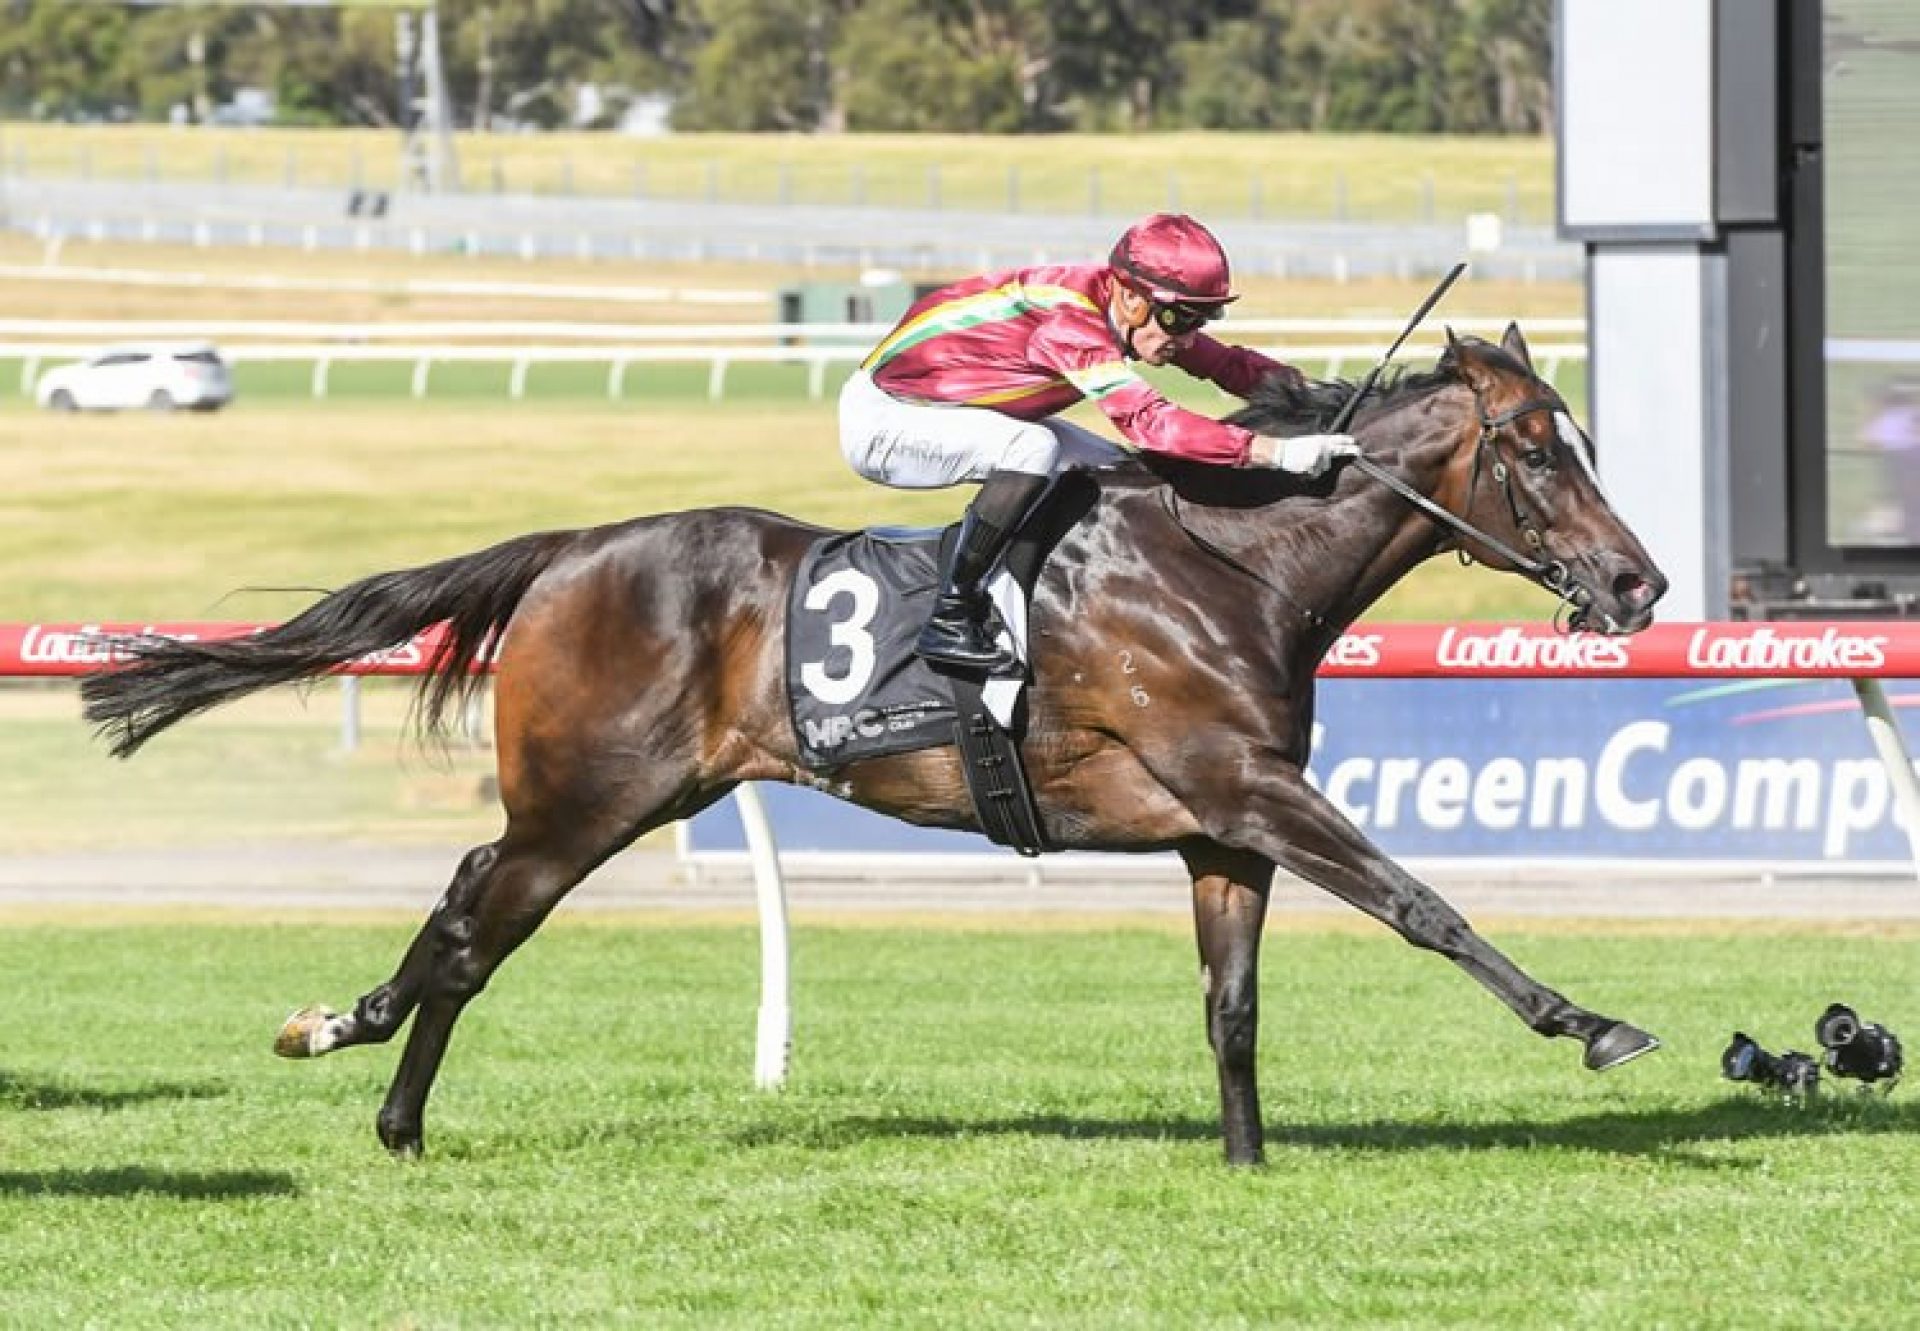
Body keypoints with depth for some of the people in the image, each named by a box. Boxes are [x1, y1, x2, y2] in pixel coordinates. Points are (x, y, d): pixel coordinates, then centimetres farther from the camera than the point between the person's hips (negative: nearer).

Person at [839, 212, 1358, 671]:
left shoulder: (1138, 308, -6)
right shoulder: (1067, 318, -34)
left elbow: (1227, 364, 3)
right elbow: (1148, 421, -44)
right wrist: (1273, 451, -48)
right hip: (882, 419, -9)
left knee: (1115, 471, 3)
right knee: (1032, 449, -33)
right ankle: (950, 619, -25)